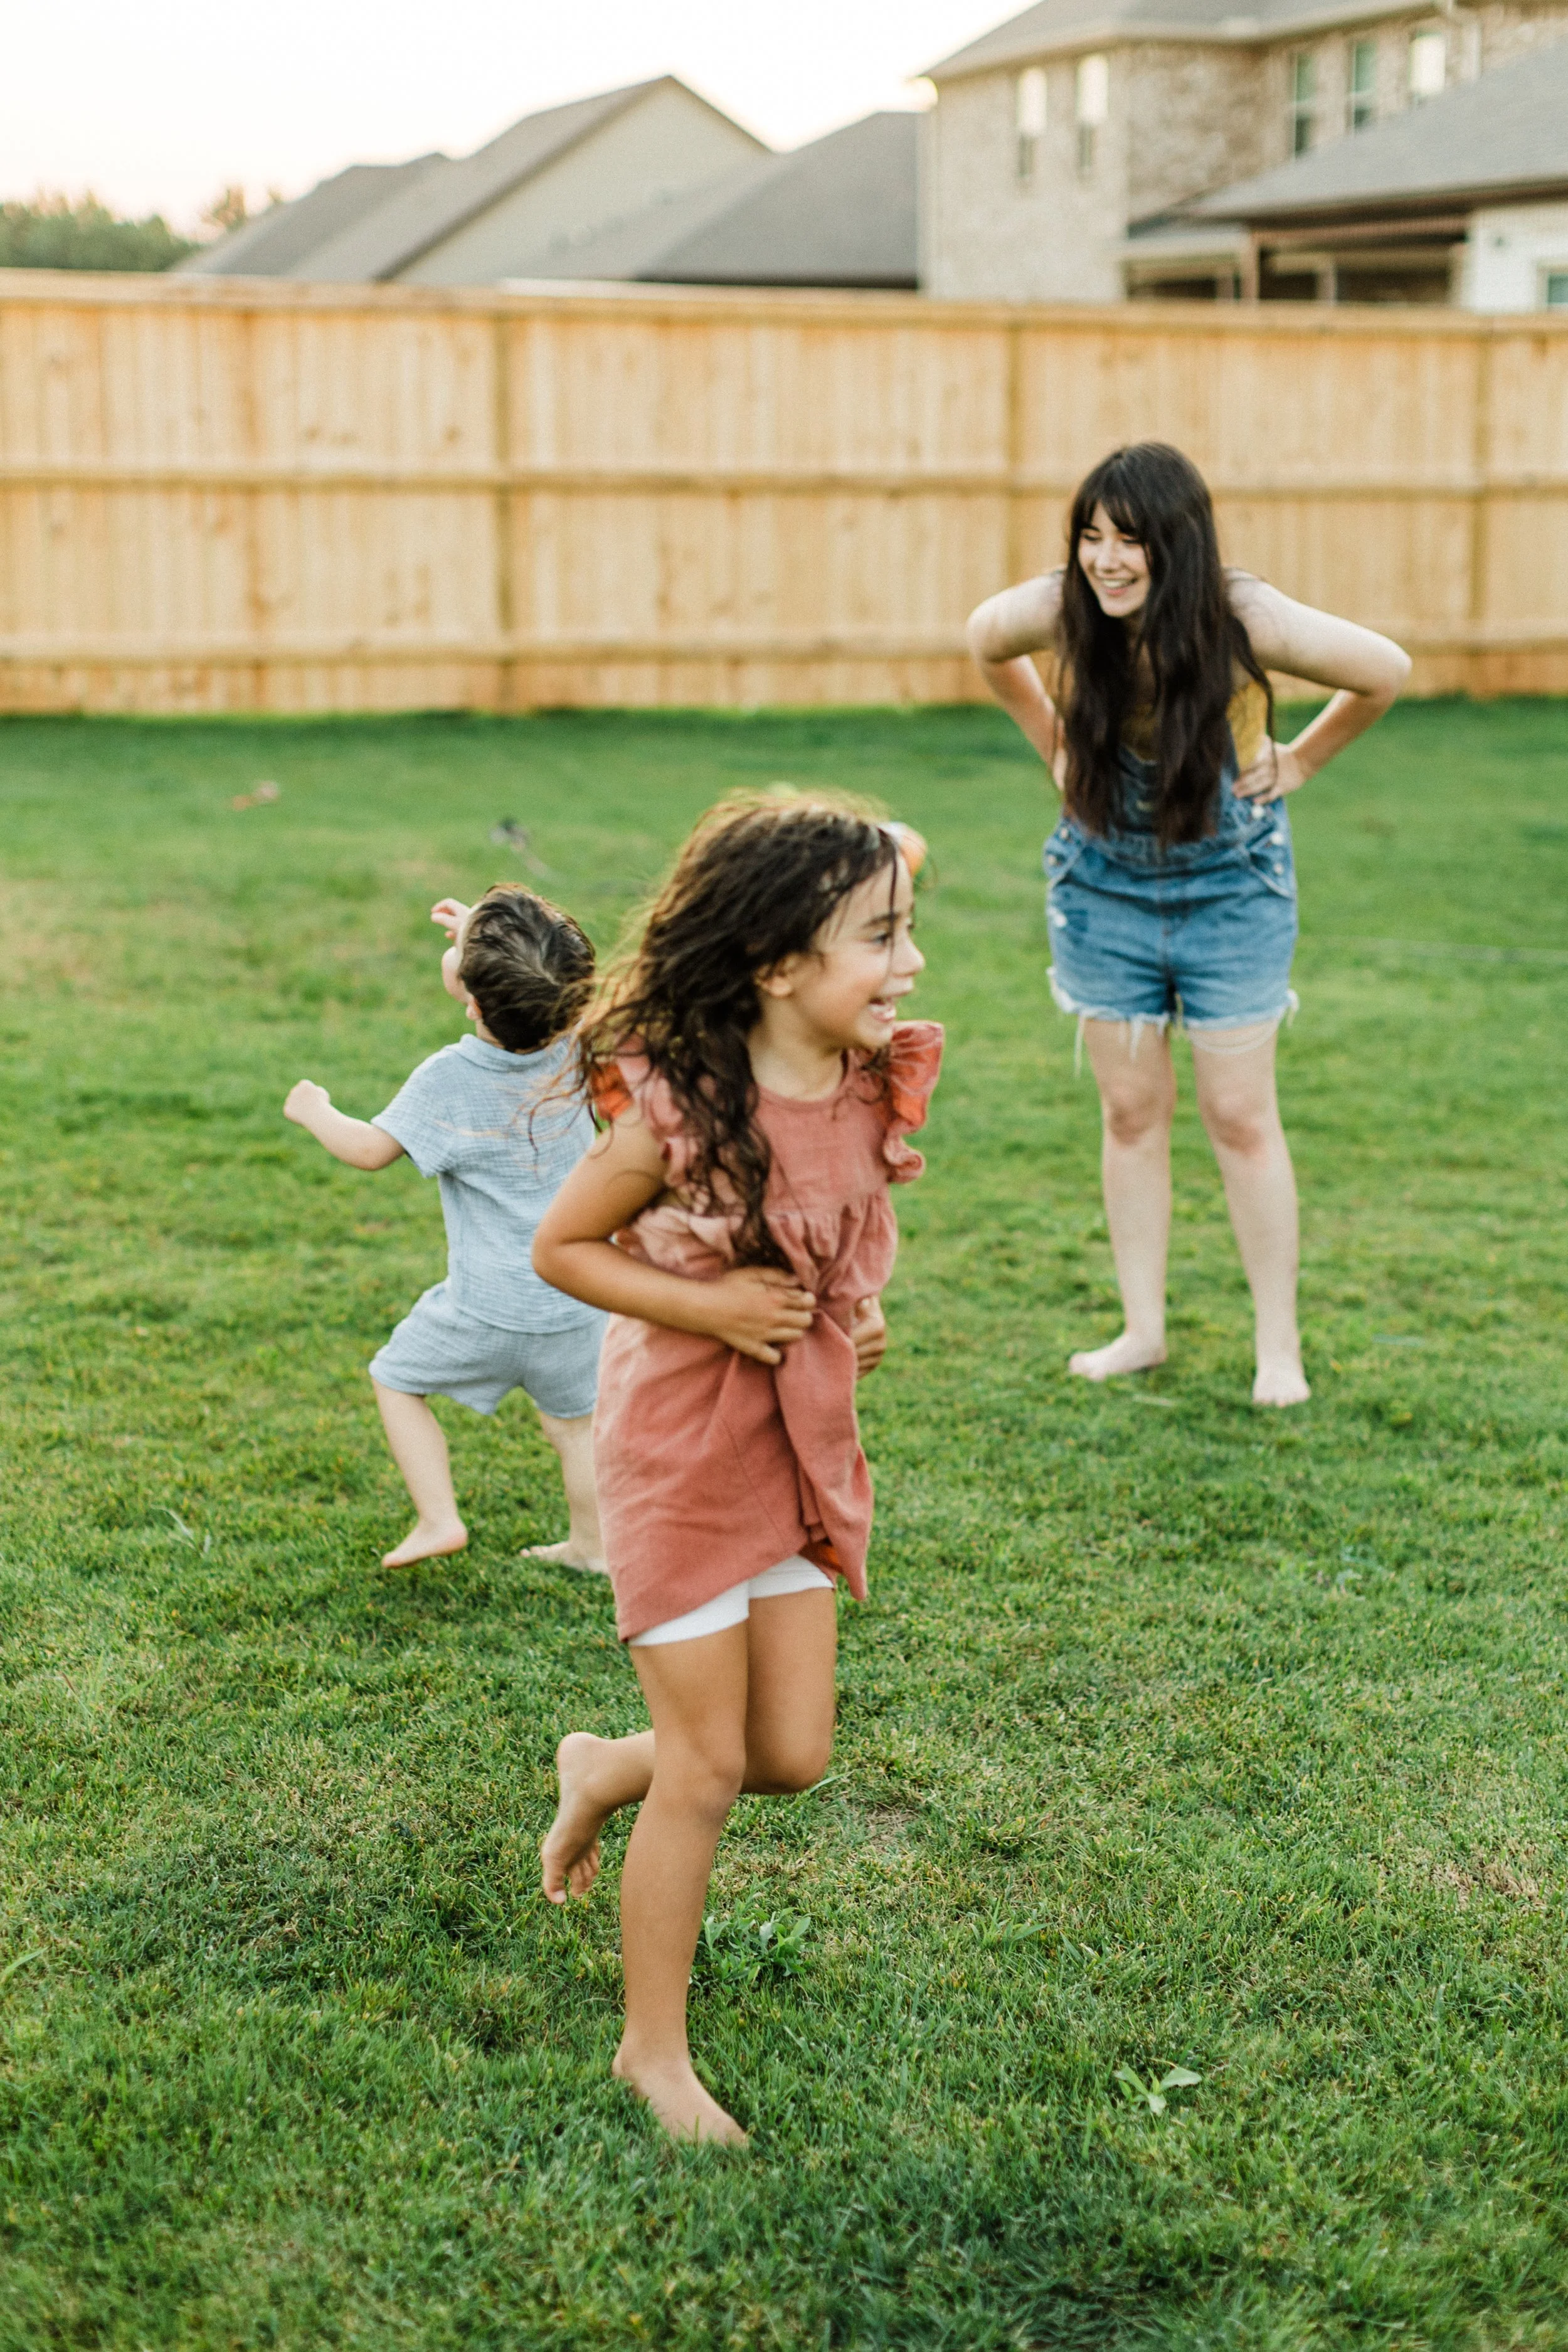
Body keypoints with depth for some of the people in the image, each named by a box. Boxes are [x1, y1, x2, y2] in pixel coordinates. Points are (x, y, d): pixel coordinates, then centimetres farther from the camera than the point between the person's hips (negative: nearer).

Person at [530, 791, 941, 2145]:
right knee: (709, 1768, 2)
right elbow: (559, 1247, -11)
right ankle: (655, 2046, 22)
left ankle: (607, 1772, 39)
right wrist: (705, 1307, -21)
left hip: (802, 1449, 6)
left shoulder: (874, 1090, -5)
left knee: (794, 1753, 8)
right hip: (679, 1451, -6)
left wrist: (859, 1314, -3)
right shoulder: (676, 1114, -23)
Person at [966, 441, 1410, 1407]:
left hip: (1231, 891, -2)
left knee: (1241, 1115, 1)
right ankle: (1144, 1329, 20)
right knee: (1132, 1112, 8)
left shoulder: (1245, 620, -24)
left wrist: (1299, 761, -3)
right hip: (1104, 887, 2)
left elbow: (1387, 671, -9)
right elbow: (984, 644, 8)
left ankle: (1280, 1345, 12)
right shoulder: (1056, 612, -18)